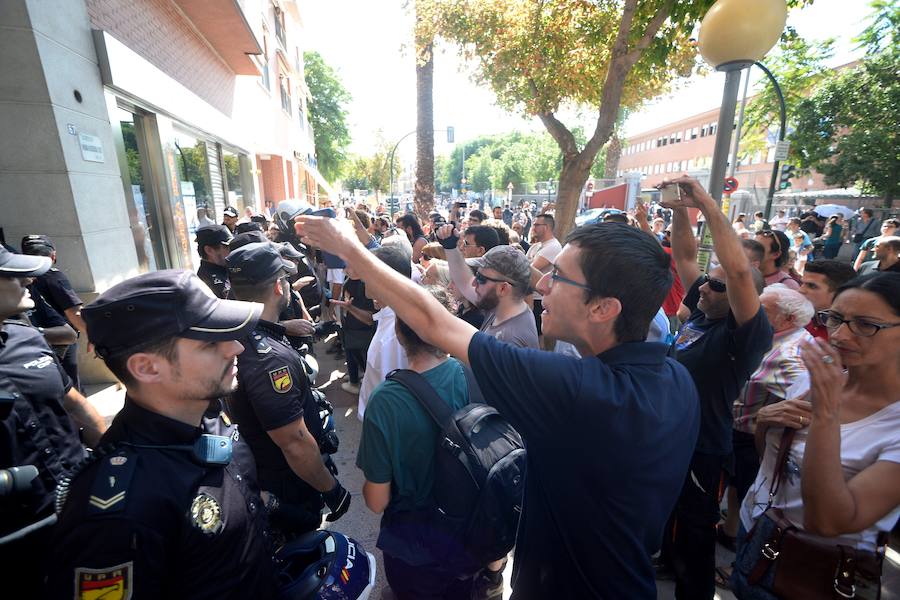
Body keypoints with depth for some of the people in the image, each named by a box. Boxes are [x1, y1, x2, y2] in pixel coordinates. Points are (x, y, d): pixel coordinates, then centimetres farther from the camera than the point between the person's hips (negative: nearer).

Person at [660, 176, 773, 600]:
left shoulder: (747, 334, -21)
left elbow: (739, 269, -38)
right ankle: (668, 565, 55)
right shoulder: (700, 312, -1)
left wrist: (707, 205, -35)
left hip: (701, 452, -8)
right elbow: (684, 256, 2)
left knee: (694, 540, 13)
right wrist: (680, 211, -10)